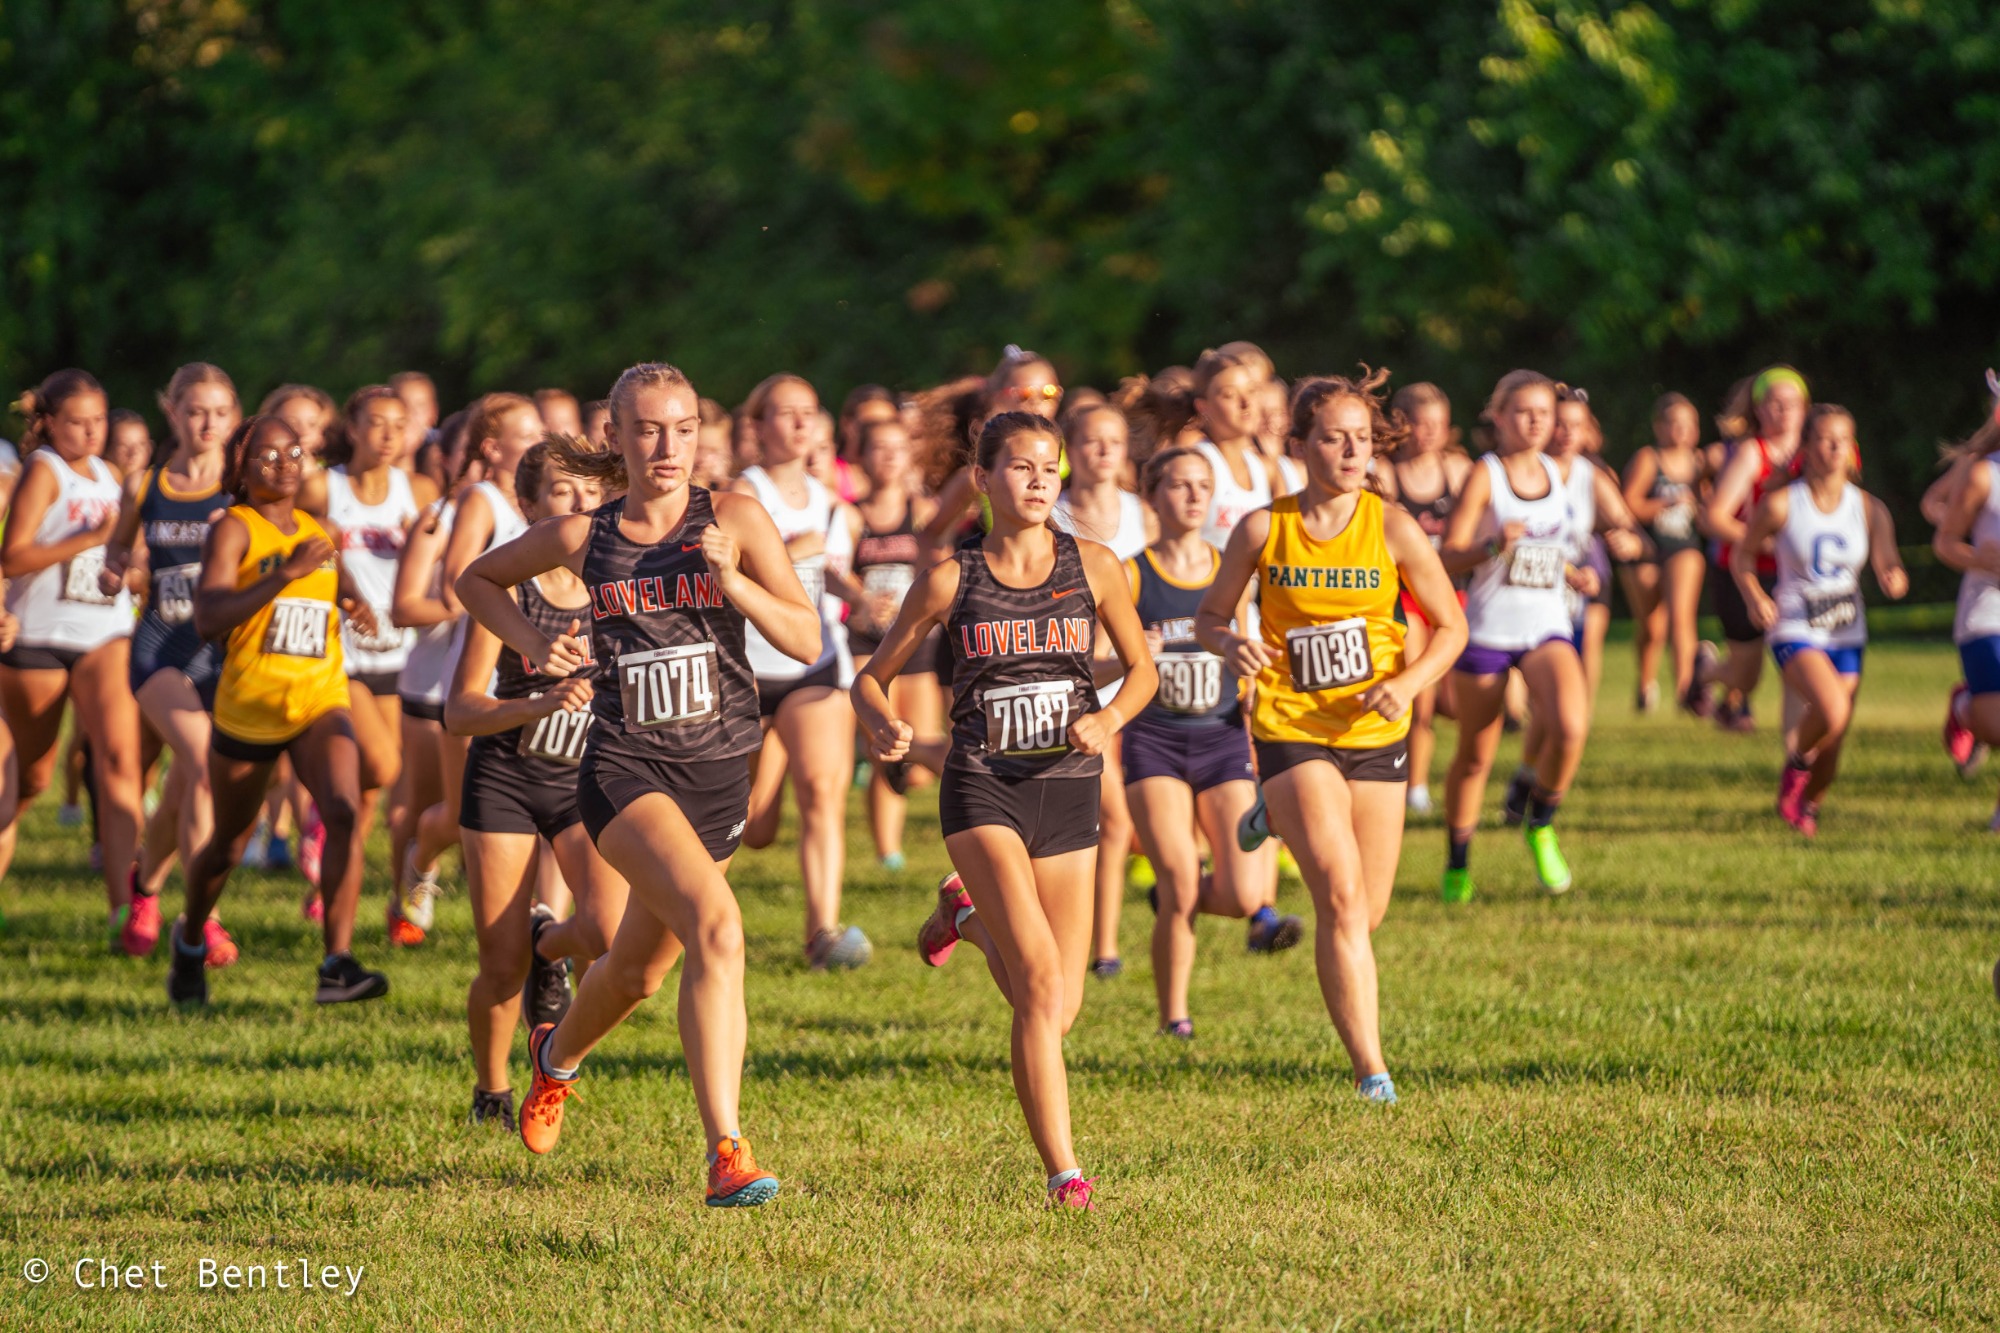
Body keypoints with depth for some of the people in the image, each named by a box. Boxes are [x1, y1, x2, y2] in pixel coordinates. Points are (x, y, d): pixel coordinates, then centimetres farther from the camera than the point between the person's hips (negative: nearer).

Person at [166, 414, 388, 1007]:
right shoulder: (233, 529, -7)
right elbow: (208, 618, -22)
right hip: (248, 706, -3)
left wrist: (353, 603, 5)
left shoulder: (316, 531, 10)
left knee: (343, 812, -24)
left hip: (321, 701, 3)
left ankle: (338, 964, -29)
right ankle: (190, 940, 44)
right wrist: (285, 574, -30)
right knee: (229, 844, 14)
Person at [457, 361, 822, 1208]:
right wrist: (532, 644, 1)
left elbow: (806, 642, -6)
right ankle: (726, 1151, -29)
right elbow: (476, 580, 18)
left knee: (640, 970, 17)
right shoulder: (583, 537, 0)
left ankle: (557, 1056, 51)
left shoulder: (734, 521, -1)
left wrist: (731, 581, -19)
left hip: (718, 769, 3)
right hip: (625, 766, -3)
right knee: (716, 926, -26)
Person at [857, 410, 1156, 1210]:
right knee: (1041, 981, -20)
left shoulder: (1092, 568, 3)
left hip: (1067, 790, 3)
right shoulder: (950, 580, -1)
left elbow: (1142, 670, 14)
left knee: (1059, 1011, 7)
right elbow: (872, 676, 6)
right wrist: (883, 726, -16)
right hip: (982, 789, -3)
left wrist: (1108, 719, -8)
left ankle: (968, 916, 37)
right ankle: (1062, 1171, -16)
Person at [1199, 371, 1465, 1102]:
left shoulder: (1392, 528, -5)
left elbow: (1450, 625, 3)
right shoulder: (1263, 529, -5)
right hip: (1291, 731, -3)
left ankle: (1276, 815, 42)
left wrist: (1407, 682, -16)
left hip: (1375, 732, 3)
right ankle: (1369, 1066, -13)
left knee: (1367, 911, 11)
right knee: (1342, 897, -18)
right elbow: (1209, 615, 7)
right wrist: (1231, 643, -17)